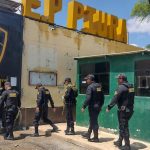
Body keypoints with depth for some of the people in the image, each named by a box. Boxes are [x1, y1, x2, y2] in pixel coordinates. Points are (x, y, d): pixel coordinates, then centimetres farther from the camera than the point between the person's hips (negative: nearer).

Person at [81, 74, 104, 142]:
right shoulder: (99, 86, 10)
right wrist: (100, 105, 21)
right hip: (98, 106, 8)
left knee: (94, 122, 0)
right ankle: (88, 134, 32)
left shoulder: (90, 87, -14)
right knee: (92, 121, 19)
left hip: (92, 107, -8)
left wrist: (83, 107, -17)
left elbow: (88, 98, -23)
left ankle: (96, 138, 7)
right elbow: (102, 97, 14)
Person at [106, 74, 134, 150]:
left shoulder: (121, 87, -15)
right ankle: (119, 142, 32)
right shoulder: (131, 87, 9)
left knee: (124, 127, 0)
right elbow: (130, 98, 12)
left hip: (123, 110, -8)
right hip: (130, 109, 8)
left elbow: (115, 98, -18)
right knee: (123, 126, 19)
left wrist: (109, 107, -12)